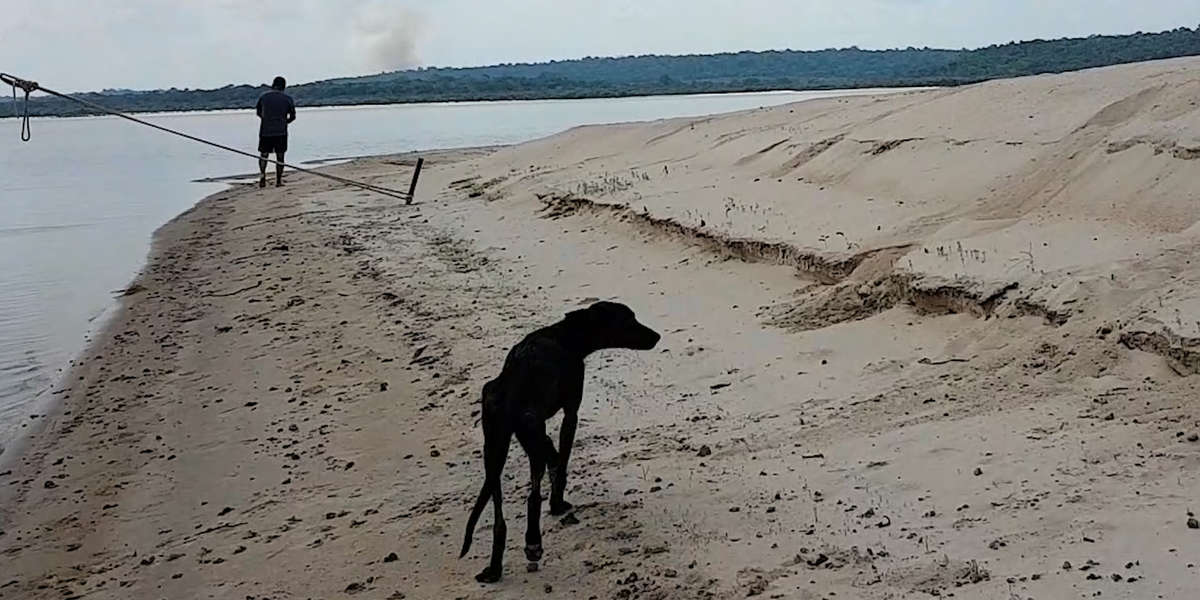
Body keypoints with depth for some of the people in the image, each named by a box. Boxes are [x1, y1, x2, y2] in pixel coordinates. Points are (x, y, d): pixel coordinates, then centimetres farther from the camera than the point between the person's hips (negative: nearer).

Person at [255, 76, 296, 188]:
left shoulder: (263, 97, 2)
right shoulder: (287, 99, -2)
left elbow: (258, 112, 14)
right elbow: (292, 116, 2)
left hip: (265, 131, 1)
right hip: (281, 132, -1)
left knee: (264, 154, 12)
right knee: (280, 156, 8)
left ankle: (262, 173, -11)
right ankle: (278, 180, 7)